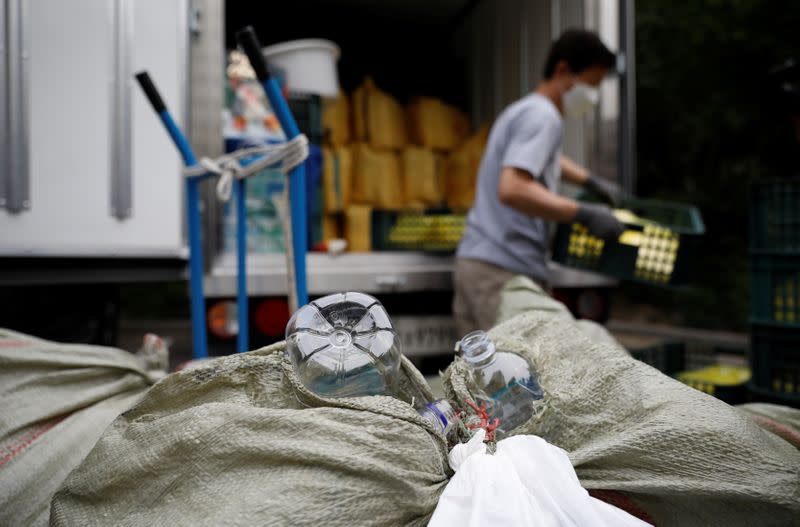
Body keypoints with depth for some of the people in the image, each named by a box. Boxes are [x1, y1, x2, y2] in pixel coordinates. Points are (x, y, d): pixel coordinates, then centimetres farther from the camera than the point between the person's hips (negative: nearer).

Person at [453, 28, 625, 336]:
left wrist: (591, 181, 35)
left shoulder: (523, 110, 22)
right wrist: (585, 214, -22)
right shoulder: (542, 116, -10)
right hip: (505, 271, -10)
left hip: (475, 264, 10)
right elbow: (512, 190, -25)